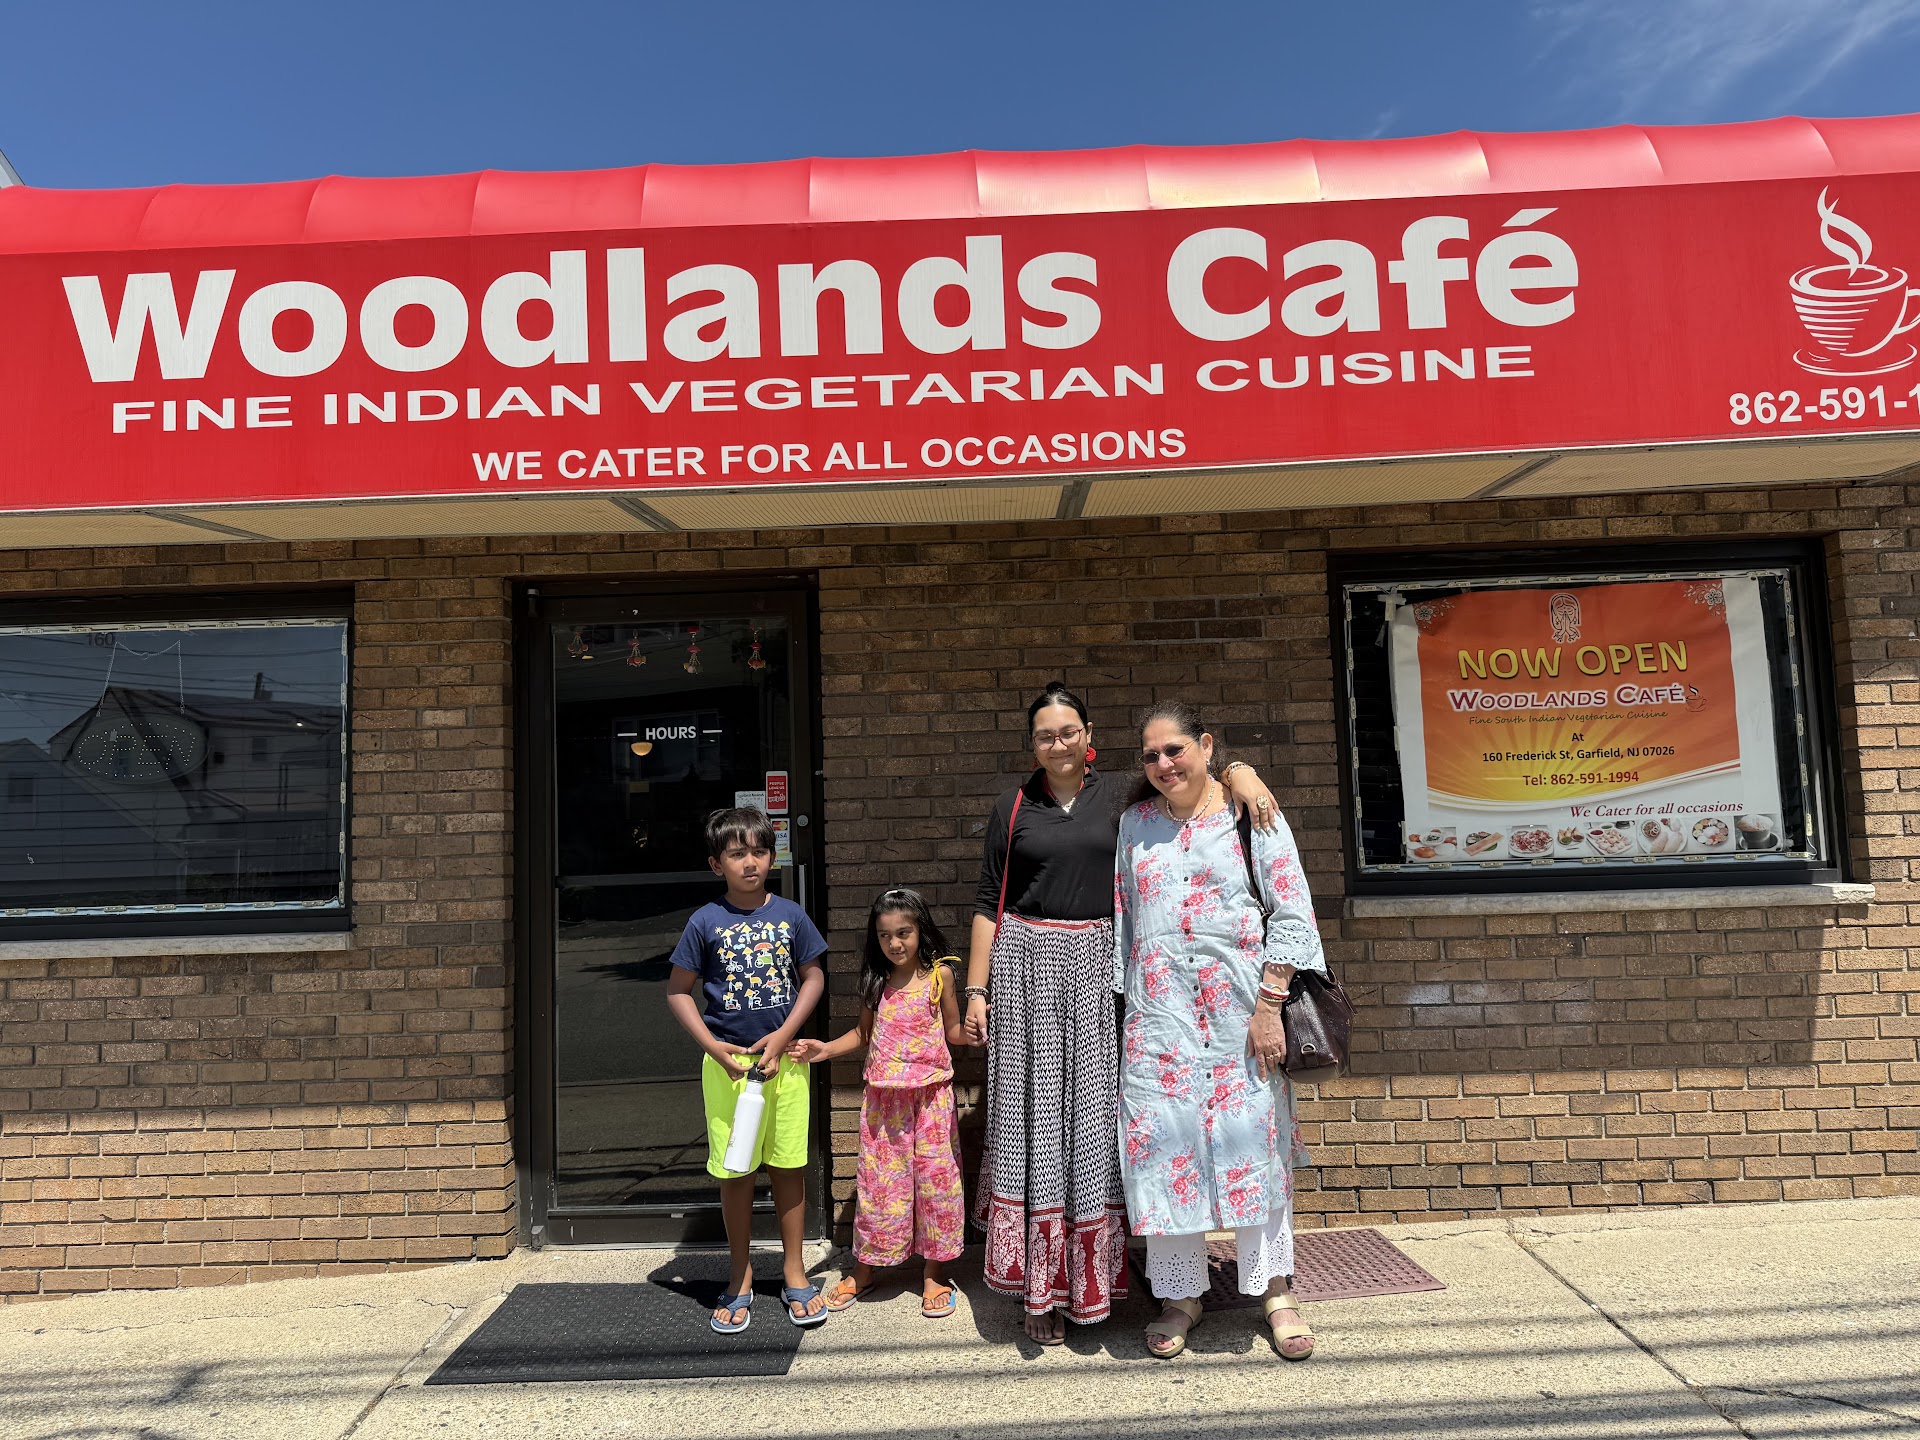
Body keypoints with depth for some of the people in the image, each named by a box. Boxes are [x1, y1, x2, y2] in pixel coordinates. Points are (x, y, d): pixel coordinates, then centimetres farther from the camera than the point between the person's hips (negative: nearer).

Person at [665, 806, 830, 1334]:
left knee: (788, 1166, 10)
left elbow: (813, 978, 4)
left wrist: (782, 1037, -7)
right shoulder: (705, 922, -6)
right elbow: (677, 991, 0)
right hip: (727, 1063, -1)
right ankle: (741, 1280, 26)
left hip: (784, 1058, 1)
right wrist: (713, 1046, -11)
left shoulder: (790, 915, -1)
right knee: (734, 1172, 9)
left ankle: (794, 1274, 26)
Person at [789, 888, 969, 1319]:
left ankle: (935, 1273, 21)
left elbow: (954, 1030, 1)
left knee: (935, 1178, 5)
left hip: (930, 1095, -2)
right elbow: (863, 1033, 12)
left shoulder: (938, 975, -5)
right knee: (878, 1181, 9)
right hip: (883, 1097, 2)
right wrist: (826, 1049, -1)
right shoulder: (876, 981, 3)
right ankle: (864, 1270, 26)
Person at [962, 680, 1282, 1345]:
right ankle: (1040, 1287, 12)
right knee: (1033, 1116, 1)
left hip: (1096, 965, 1)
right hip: (1026, 963, 0)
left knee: (1092, 1113, 4)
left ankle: (1088, 1277, 20)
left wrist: (1241, 774, -14)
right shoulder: (1013, 808, 5)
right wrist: (975, 991, 2)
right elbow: (989, 904, 6)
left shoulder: (1118, 797, 5)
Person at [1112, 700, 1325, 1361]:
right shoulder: (1135, 823, 8)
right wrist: (1122, 1002, 10)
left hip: (1240, 1005, -2)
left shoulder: (1251, 816, -2)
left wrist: (1269, 1006, -12)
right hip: (1159, 1008, 3)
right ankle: (1181, 1293, 21)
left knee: (1253, 1134, 5)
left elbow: (1292, 914, -5)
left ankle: (1276, 1288, 24)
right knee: (1162, 1138, 4)